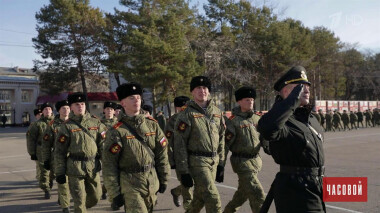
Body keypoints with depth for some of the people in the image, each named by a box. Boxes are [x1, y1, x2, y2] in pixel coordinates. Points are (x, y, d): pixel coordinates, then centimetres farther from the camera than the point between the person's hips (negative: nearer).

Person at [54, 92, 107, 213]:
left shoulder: (96, 123, 5)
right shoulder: (66, 126, -2)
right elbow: (59, 151, -1)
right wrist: (60, 173, -3)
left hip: (93, 167, 3)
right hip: (75, 168, -3)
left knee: (96, 197, 14)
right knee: (79, 200, 3)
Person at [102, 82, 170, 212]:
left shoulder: (152, 124, 3)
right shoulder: (117, 131, -9)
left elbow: (162, 154, 8)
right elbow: (109, 165, -9)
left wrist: (163, 179, 9)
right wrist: (115, 193, -9)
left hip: (153, 183, 5)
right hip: (130, 185, -4)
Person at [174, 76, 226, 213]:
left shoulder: (217, 113, 9)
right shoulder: (187, 115, -8)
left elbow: (221, 139, 14)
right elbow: (179, 144, -10)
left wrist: (221, 164, 11)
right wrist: (183, 172, -13)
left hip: (213, 162, 6)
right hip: (197, 162, -6)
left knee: (200, 198, 16)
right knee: (213, 198, -10)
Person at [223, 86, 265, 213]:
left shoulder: (257, 119, 7)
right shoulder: (233, 121, -10)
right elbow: (225, 144, -11)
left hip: (256, 160, 7)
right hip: (242, 161, -7)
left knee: (243, 193, 21)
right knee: (258, 195, -10)